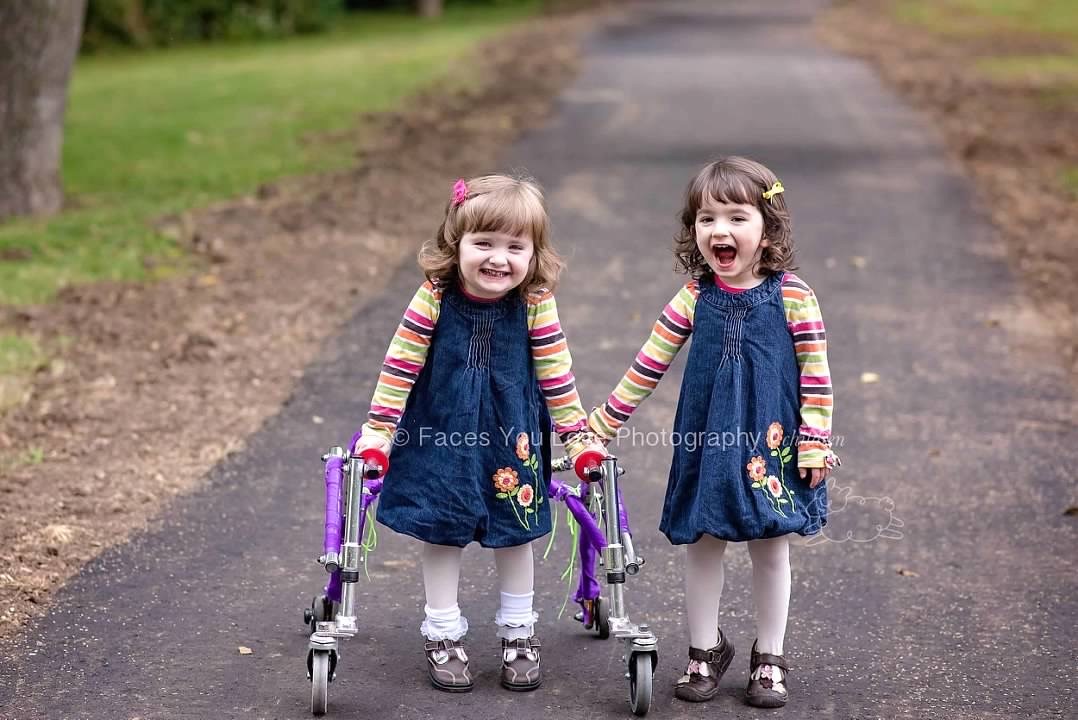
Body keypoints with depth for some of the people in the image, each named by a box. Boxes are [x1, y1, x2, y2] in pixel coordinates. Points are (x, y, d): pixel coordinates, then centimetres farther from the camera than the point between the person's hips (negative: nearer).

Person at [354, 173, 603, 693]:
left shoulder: (535, 305, -15)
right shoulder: (434, 299, -18)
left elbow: (556, 375, -8)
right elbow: (400, 365, -12)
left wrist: (578, 436, -5)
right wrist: (379, 428, -11)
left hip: (512, 435, 1)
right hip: (442, 433, -1)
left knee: (515, 528, 12)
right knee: (441, 529, 8)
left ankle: (518, 633, 28)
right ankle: (443, 635, 22)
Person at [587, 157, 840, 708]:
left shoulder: (792, 296, -9)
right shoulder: (694, 298, -3)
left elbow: (815, 373, -5)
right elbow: (648, 365, 3)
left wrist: (815, 444, -8)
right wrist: (603, 423, 3)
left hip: (771, 442, -2)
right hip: (706, 441, 2)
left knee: (770, 549, 10)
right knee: (701, 545, 9)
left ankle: (768, 658, 25)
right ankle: (704, 650, 26)